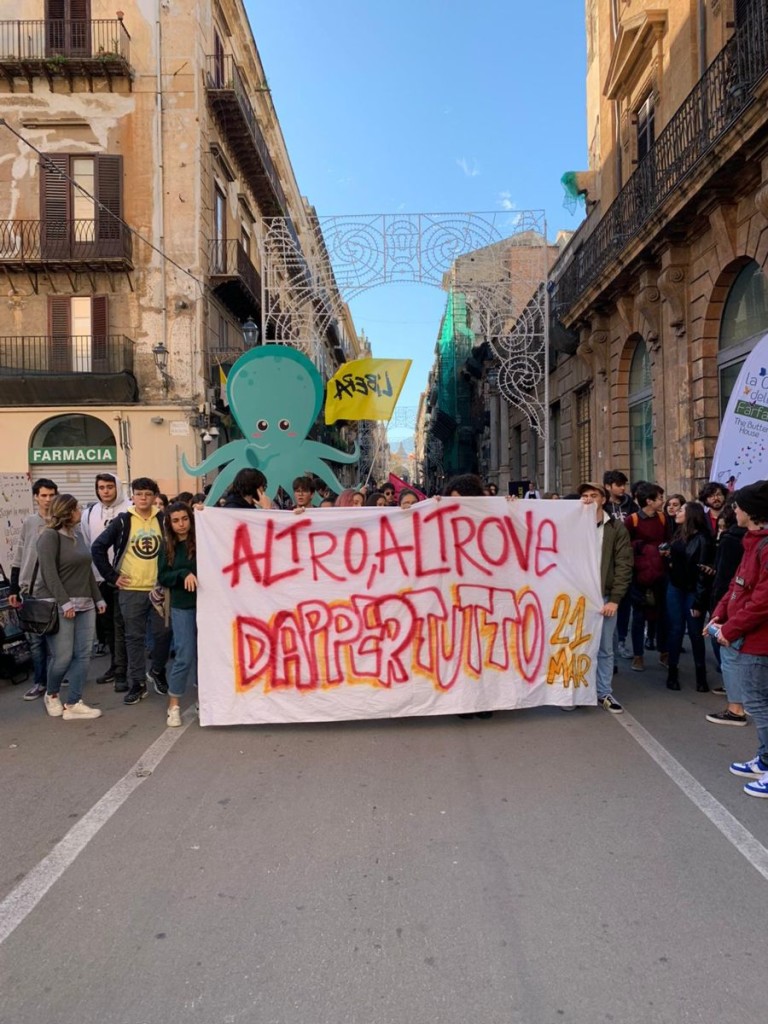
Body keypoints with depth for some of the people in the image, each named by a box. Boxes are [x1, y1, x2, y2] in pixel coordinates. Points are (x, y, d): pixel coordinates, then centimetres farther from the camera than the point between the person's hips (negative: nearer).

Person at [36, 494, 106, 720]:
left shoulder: (78, 535, 16)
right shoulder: (49, 536, -8)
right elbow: (49, 572, -16)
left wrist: (98, 598, 17)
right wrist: (64, 602, -21)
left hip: (85, 605, 7)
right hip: (58, 606, -7)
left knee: (83, 655, 2)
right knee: (62, 657, -4)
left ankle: (73, 705, 8)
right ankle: (51, 695, 23)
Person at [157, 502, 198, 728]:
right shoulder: (167, 546, 4)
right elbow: (162, 577, 1)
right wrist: (184, 574, -13)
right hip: (182, 607, 0)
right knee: (185, 656, -2)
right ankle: (174, 706, 12)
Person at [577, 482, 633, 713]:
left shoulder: (616, 528, 1)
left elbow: (624, 565, -3)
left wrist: (615, 599, -7)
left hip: (604, 597, 0)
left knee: (605, 649, 9)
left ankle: (604, 693, 21)